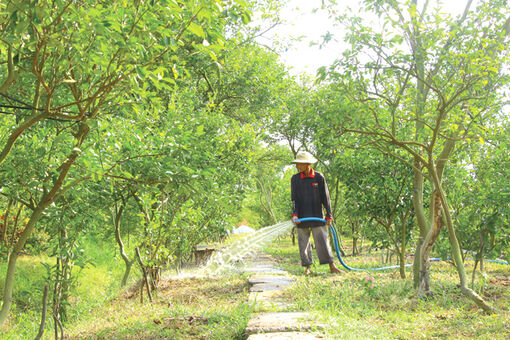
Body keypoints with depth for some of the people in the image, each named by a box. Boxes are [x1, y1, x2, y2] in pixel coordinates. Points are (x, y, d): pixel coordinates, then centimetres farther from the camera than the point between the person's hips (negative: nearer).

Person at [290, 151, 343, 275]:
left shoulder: (319, 177, -1)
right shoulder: (295, 179, 2)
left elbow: (325, 197, 4)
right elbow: (294, 199, 0)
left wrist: (329, 216, 3)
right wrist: (294, 215, -13)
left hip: (317, 217, -1)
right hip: (302, 218, 2)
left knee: (322, 241, -4)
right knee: (303, 243, 4)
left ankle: (332, 266, 1)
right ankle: (308, 267, 14)